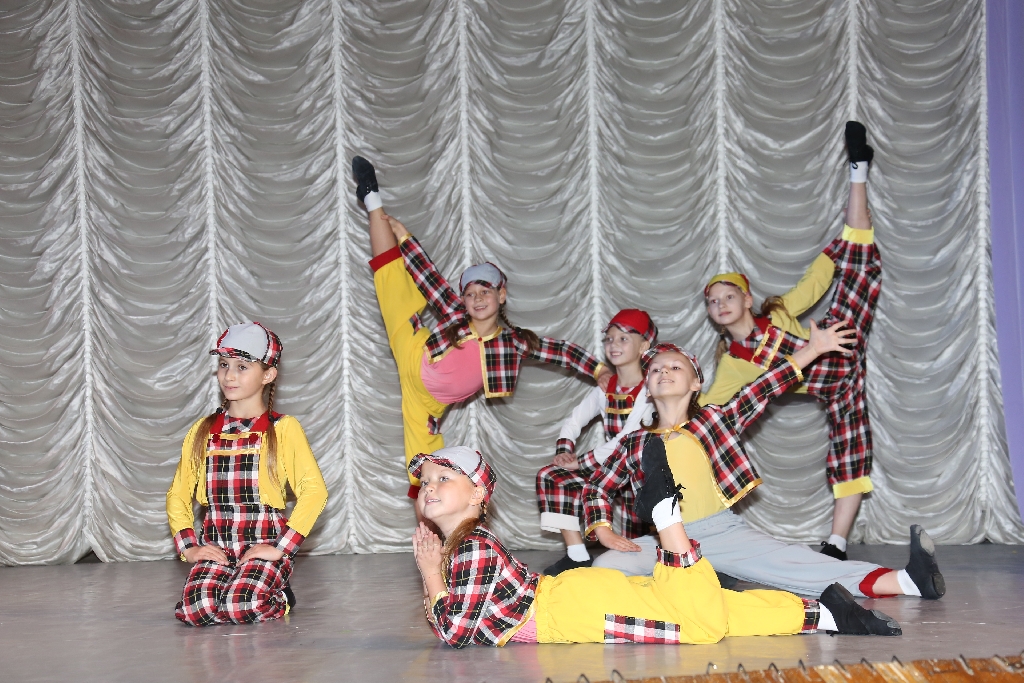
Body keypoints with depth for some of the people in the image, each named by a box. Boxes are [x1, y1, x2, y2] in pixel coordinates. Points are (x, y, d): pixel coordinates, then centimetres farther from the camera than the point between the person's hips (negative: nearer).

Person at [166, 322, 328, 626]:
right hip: (215, 547, 3)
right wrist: (188, 546, 1)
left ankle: (278, 599, 6)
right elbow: (178, 494, 15)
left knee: (240, 606, -28)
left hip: (265, 545, -3)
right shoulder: (203, 431, 12)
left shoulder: (283, 428, -1)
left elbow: (314, 490, -9)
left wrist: (282, 547, -14)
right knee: (195, 608, -23)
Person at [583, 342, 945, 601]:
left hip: (724, 531, -1)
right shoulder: (634, 444, 11)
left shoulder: (714, 419, 10)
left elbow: (763, 390, 4)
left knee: (788, 562, -22)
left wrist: (812, 350, -3)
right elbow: (597, 487, 15)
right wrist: (605, 533, -2)